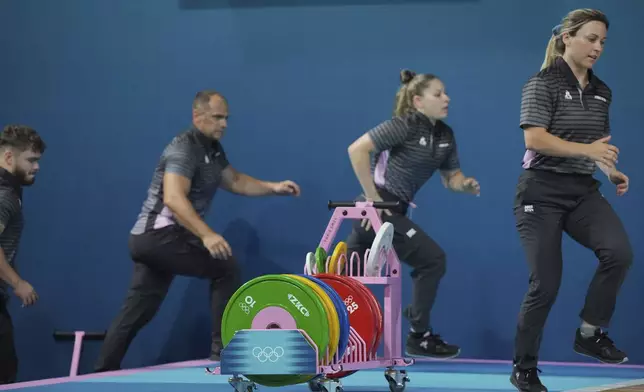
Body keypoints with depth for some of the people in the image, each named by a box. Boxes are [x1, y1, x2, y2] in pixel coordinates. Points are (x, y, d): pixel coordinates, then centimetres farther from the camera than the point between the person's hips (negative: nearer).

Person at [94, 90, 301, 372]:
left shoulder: (213, 149, 13)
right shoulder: (184, 150, -17)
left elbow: (235, 181, 26)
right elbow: (173, 199, -32)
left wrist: (274, 188, 11)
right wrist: (207, 235, -43)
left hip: (149, 239, 10)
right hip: (160, 235, -10)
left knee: (136, 313, 9)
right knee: (225, 267, -10)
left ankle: (102, 375, 10)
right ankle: (222, 351, -8)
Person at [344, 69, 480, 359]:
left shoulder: (445, 135, 9)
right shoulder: (404, 125, -15)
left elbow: (451, 177, 17)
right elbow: (357, 149, -21)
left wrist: (466, 185, -7)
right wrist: (372, 196, -20)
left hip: (393, 211, 9)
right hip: (378, 210, -9)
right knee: (432, 259, -9)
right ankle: (419, 338, 2)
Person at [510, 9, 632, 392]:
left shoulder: (601, 91, 11)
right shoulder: (543, 84, -8)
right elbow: (534, 138, -20)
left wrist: (612, 171, 2)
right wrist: (587, 150, -27)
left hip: (584, 191, 5)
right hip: (543, 192, -5)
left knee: (619, 252, -21)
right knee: (546, 284, -5)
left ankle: (590, 334, -3)